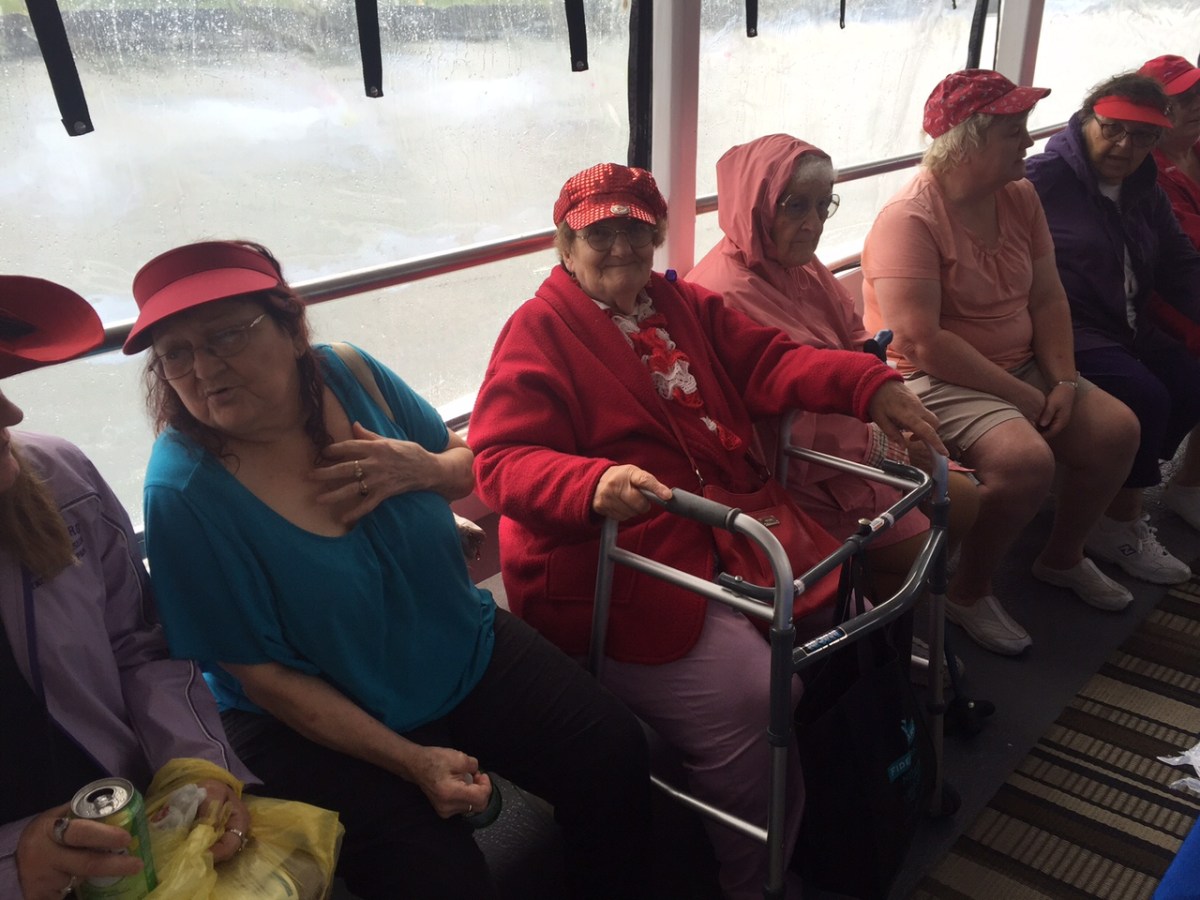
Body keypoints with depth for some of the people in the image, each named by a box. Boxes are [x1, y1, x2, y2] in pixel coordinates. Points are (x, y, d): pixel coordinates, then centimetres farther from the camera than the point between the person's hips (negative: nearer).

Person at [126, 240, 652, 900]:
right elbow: (261, 673, -16)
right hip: (321, 718, -4)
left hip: (465, 647, 5)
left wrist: (422, 468, -18)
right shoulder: (184, 492, -22)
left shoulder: (350, 374, -10)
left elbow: (469, 468, 6)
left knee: (615, 757, -6)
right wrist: (411, 762, -19)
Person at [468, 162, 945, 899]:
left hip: (724, 527, 8)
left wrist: (870, 386, -7)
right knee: (747, 709, -19)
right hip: (620, 564, -7)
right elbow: (503, 462, -14)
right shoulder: (538, 333, -4)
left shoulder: (685, 306, 18)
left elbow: (770, 363, 9)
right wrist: (596, 484, -34)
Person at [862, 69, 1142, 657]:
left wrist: (1064, 379, -6)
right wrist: (1023, 397, -20)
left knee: (1117, 429, -2)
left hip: (1019, 368, 8)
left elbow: (1048, 299, 9)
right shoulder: (910, 220, -20)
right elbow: (923, 344, -26)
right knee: (1026, 459, -29)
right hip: (933, 381, -8)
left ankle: (1063, 557, 24)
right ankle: (968, 594, -5)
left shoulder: (1020, 197, 5)